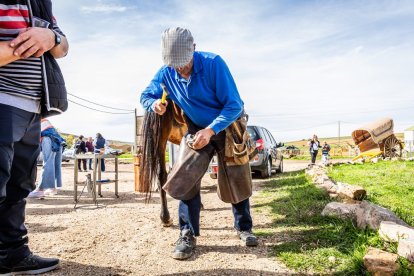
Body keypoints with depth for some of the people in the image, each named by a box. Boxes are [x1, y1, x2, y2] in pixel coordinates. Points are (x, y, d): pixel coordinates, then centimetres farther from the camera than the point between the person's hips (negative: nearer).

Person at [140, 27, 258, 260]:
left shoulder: (214, 63, -27)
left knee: (238, 180, 5)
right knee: (184, 177, -10)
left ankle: (244, 228, 25)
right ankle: (188, 234, 2)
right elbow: (146, 95, 2)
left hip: (228, 126, -2)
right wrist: (155, 104, -23)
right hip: (197, 130, 3)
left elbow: (234, 105, -26)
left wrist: (211, 130, -37)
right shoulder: (166, 73, -14)